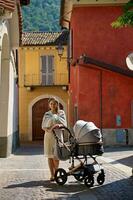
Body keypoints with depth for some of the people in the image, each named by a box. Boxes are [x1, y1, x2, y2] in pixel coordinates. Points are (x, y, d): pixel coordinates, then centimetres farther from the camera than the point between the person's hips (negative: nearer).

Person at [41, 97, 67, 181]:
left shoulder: (61, 112, 9)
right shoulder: (47, 114, 10)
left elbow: (65, 124, 0)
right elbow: (43, 126, 5)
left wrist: (59, 125, -22)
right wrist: (48, 129, -17)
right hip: (48, 136, 1)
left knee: (56, 156, -6)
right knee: (50, 156, -1)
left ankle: (56, 174, 9)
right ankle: (52, 175, 4)